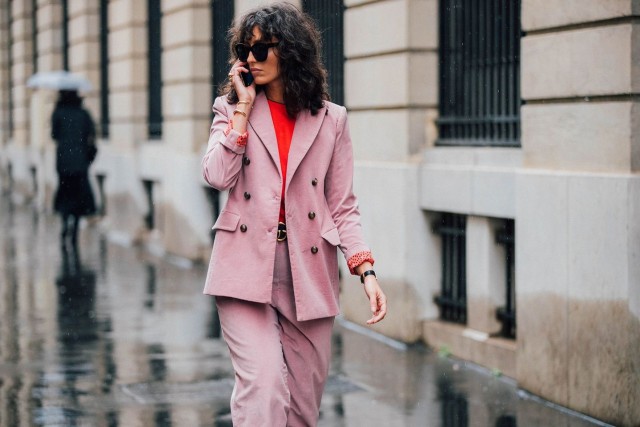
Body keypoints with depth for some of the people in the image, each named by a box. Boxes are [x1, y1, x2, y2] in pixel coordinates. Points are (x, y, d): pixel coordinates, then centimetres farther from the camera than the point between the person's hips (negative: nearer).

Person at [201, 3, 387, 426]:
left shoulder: (330, 120, 7)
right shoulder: (232, 111, 8)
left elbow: (342, 206, 6)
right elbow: (218, 175, -10)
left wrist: (367, 271, -5)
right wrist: (244, 107, -5)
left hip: (309, 274, 2)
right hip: (248, 269, -1)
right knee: (263, 387, -17)